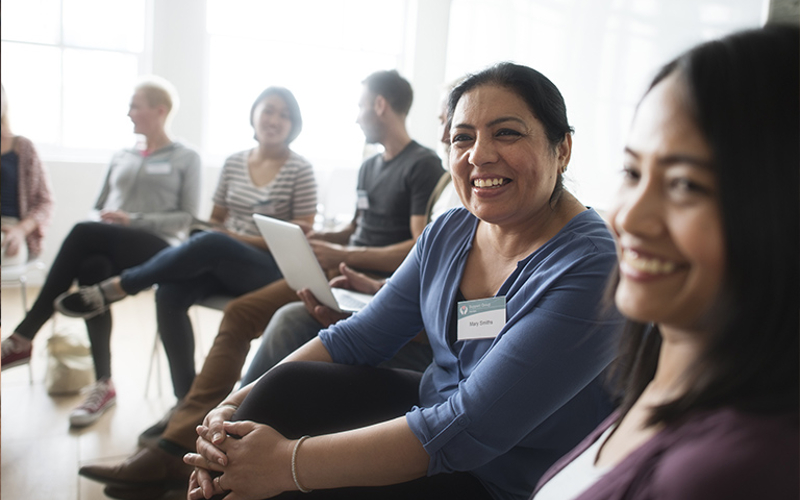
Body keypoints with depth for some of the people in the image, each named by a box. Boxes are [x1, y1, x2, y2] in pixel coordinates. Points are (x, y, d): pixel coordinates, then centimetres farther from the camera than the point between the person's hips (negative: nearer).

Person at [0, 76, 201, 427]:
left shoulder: (185, 158, 7)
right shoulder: (121, 156, 23)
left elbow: (187, 217, -2)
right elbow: (98, 209, 22)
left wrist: (134, 220, -14)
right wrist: (103, 219, -3)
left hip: (156, 248, -5)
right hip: (108, 246, 5)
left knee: (83, 233, -33)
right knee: (92, 268, -34)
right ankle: (103, 384, -30)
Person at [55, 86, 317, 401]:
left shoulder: (299, 169, -2)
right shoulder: (234, 163, 13)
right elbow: (215, 220, 18)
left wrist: (242, 238, -14)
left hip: (271, 270, -5)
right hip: (221, 264, 5)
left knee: (209, 243, -36)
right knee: (170, 293, -27)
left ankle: (116, 288, -19)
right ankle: (186, 397, -16)